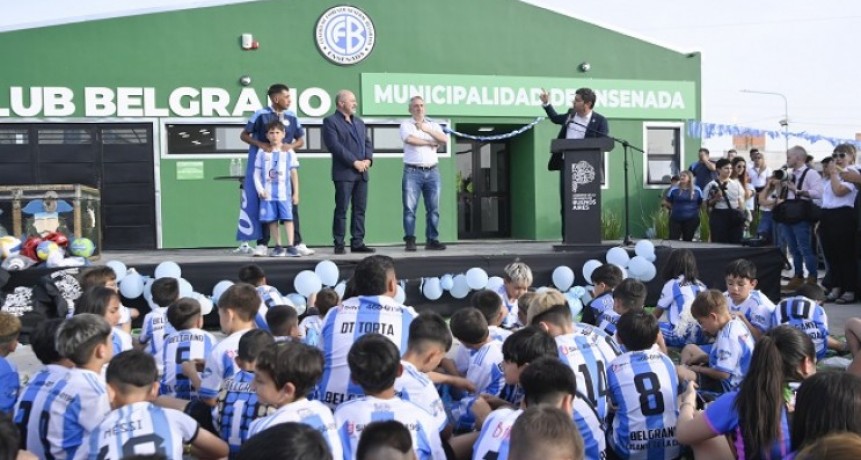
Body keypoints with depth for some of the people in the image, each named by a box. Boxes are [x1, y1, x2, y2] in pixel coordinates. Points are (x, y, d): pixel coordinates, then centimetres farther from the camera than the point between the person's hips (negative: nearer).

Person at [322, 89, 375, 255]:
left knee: (360, 209, 5)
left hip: (362, 173, 7)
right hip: (344, 173, -7)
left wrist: (368, 160, -3)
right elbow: (335, 145, -12)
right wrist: (354, 162, -15)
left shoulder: (359, 122, 22)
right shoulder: (330, 121, -2)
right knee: (341, 210, -4)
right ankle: (339, 244, 0)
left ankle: (357, 243, 10)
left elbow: (368, 143, 17)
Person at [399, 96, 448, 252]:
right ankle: (410, 241, -2)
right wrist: (431, 143, -4)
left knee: (433, 208, 3)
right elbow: (410, 139, -14)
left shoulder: (433, 125, 17)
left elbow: (444, 139, 1)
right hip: (412, 171, -4)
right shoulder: (406, 125, 5)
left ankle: (432, 240, 8)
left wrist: (427, 130, -4)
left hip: (432, 171, 4)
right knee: (410, 208, -5)